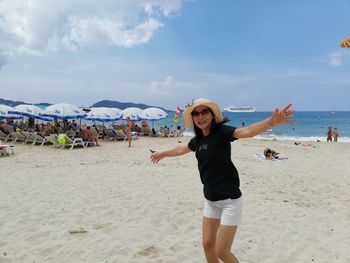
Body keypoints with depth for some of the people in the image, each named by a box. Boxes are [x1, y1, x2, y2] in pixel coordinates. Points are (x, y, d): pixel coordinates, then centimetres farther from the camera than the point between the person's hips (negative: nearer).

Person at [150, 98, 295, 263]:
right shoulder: (197, 139, 4)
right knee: (208, 244, 16)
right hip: (210, 200, 7)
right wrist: (163, 154, 42)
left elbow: (247, 132, -36)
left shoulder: (221, 131, -16)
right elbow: (182, 150, 26)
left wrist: (272, 122, -56)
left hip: (229, 200, -7)